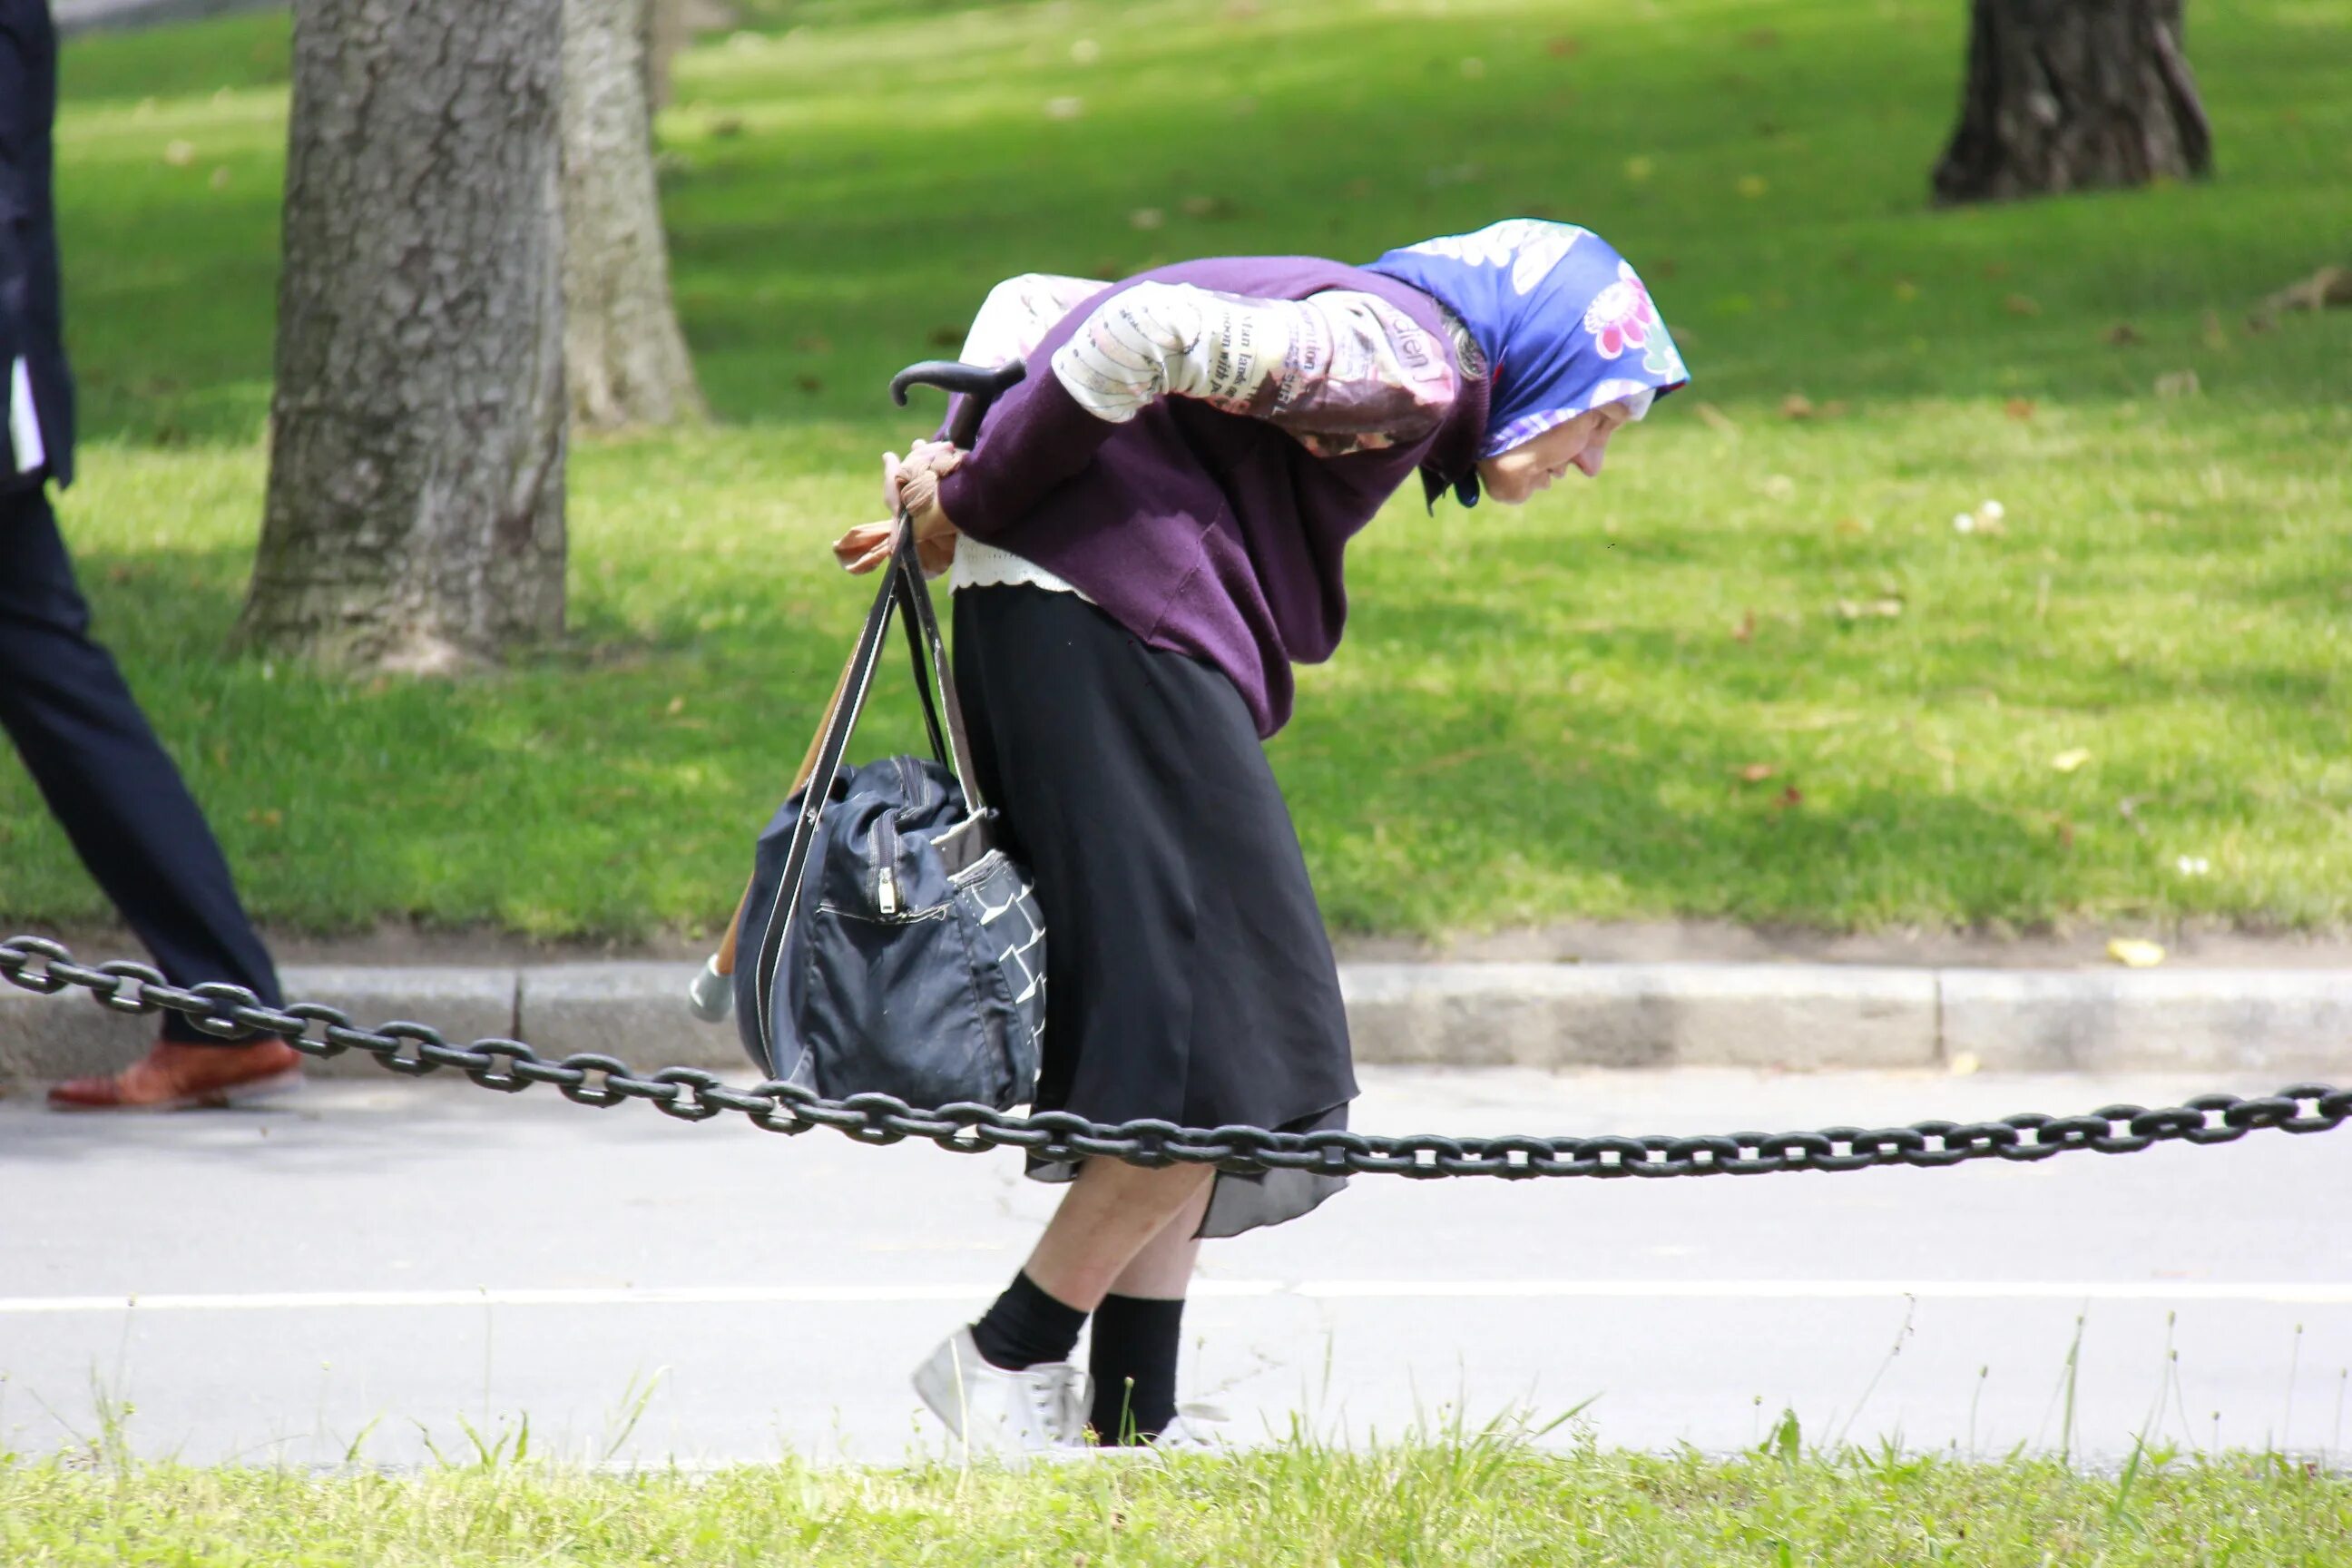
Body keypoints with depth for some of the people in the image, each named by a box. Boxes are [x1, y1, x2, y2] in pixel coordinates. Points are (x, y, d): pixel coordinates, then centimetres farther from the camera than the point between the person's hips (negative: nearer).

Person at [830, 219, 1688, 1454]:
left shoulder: (1355, 335, 24)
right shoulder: (1404, 361, -7)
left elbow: (1027, 305, 23)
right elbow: (1152, 329, -22)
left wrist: (964, 467, 6)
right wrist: (973, 499, -11)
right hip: (1112, 622, -10)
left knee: (1181, 1035, 11)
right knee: (1233, 1041, -6)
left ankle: (1135, 1416, 10)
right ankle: (1010, 1356, -1)